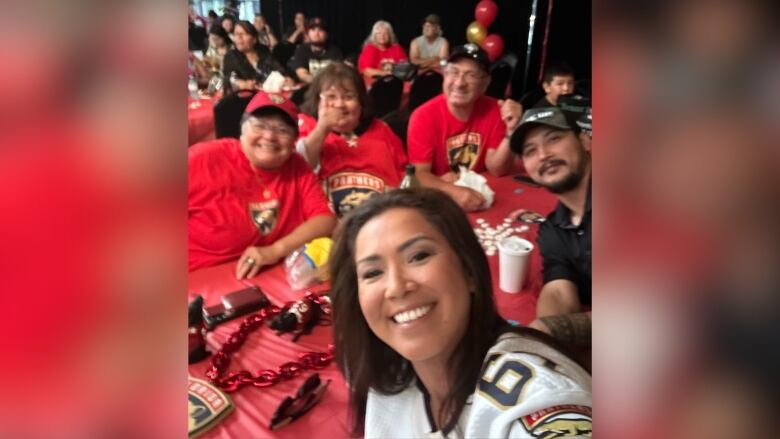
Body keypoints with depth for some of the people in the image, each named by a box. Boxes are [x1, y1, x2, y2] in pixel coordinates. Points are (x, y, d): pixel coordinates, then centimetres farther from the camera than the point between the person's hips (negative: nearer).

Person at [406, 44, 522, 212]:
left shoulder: (494, 111, -5)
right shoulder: (424, 117, -14)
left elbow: (496, 169, -5)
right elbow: (419, 174, -18)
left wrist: (510, 131, -20)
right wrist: (454, 191, -35)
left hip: (477, 193, 2)